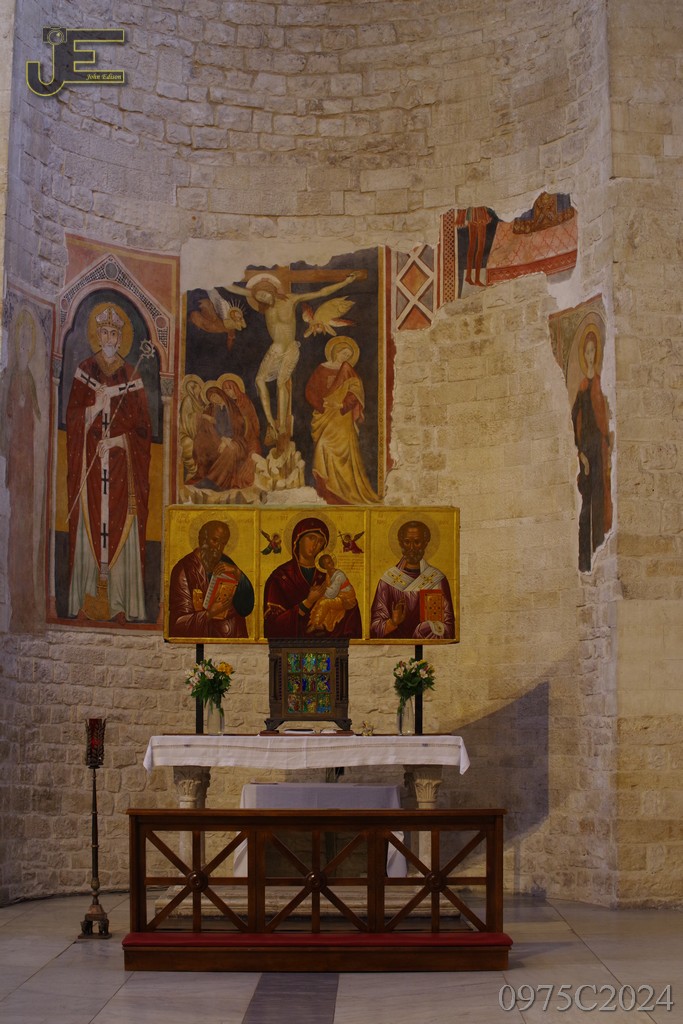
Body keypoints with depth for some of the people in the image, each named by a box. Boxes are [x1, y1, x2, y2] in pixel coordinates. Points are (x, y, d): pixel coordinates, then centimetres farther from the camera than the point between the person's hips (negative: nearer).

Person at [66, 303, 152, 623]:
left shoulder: (131, 377, 9)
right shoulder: (85, 371, 9)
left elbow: (141, 425, 3)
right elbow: (73, 419, 3)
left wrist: (116, 440, -10)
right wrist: (95, 407, -14)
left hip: (122, 464, 0)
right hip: (90, 461, 0)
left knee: (120, 528, -5)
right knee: (91, 525, -5)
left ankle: (119, 604, -6)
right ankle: (89, 601, -5)